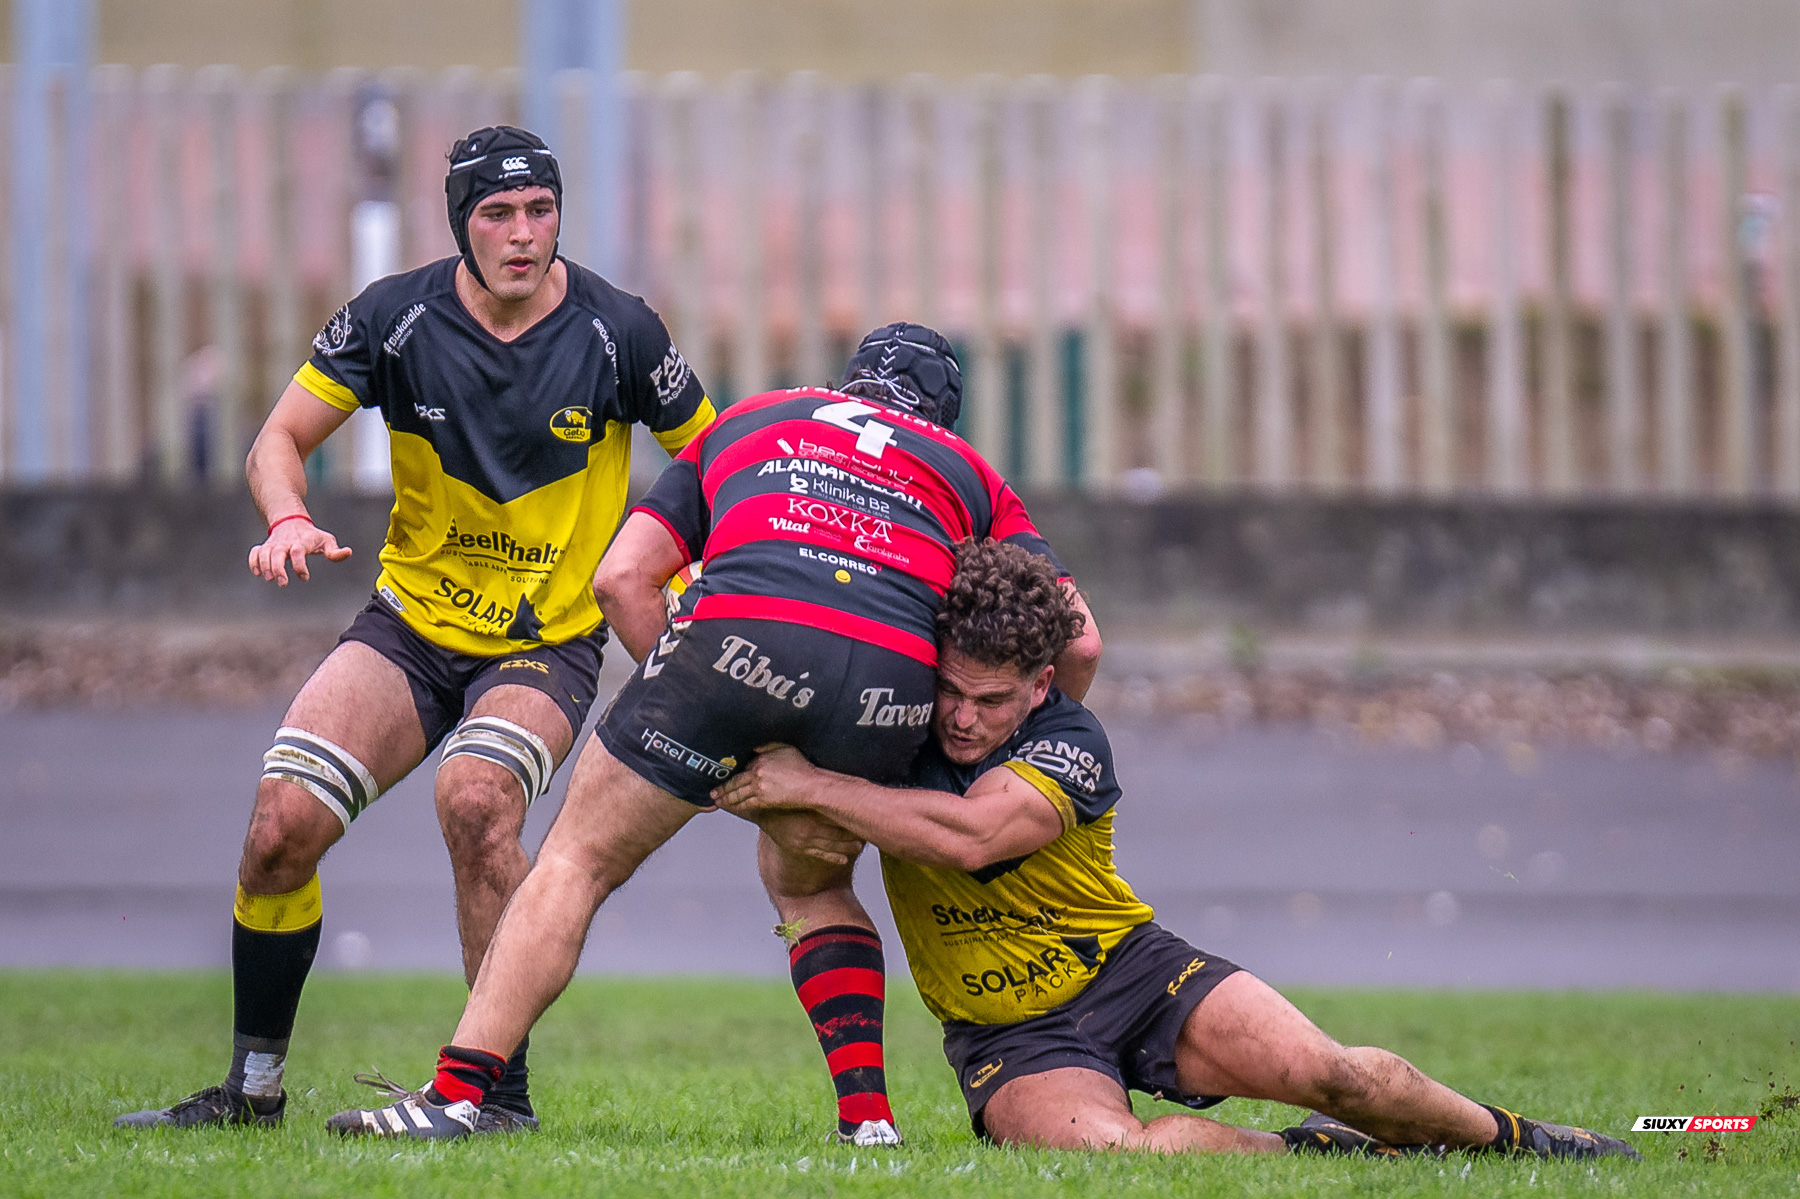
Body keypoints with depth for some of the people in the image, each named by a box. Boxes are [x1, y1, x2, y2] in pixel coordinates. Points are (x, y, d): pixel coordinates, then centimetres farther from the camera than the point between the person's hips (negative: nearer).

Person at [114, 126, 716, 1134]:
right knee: (281, 827, -15)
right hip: (412, 626, 3)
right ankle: (254, 1085, 6)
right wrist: (289, 520, -22)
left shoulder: (616, 331, -10)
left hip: (551, 644, -3)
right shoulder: (397, 317, -7)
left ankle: (502, 1091, -23)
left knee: (475, 798, -33)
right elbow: (281, 439, 0)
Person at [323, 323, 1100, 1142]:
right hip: (896, 668, 2)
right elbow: (1077, 643, 22)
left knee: (577, 860, 11)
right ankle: (870, 1119, 19)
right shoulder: (970, 471, 34)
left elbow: (622, 577, 21)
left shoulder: (747, 422, 35)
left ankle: (456, 1095, 0)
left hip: (744, 623, -2)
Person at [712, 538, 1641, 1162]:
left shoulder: (1070, 747, -20)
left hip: (1129, 969, 0)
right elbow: (795, 880, -8)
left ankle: (1502, 1135, 13)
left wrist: (811, 786, -37)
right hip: (1009, 1034, 0)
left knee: (1329, 1074, -20)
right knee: (1113, 1149, -34)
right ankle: (1305, 1156, -5)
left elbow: (971, 834, -39)